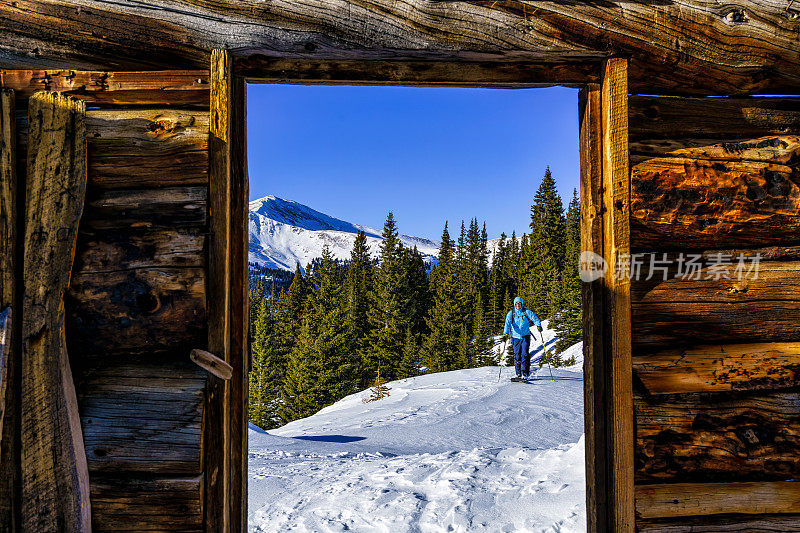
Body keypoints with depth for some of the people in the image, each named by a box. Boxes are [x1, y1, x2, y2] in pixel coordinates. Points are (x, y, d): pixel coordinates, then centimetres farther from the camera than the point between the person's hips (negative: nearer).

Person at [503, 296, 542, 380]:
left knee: (525, 354, -11)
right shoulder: (511, 313, 0)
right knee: (517, 355, 2)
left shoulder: (527, 312, 1)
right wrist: (505, 333, -27)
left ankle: (525, 373, -9)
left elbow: (534, 318, -9)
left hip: (525, 336, -1)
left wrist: (538, 325, -30)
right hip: (516, 337, 1)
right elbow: (508, 323, -12)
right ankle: (518, 373, 13)